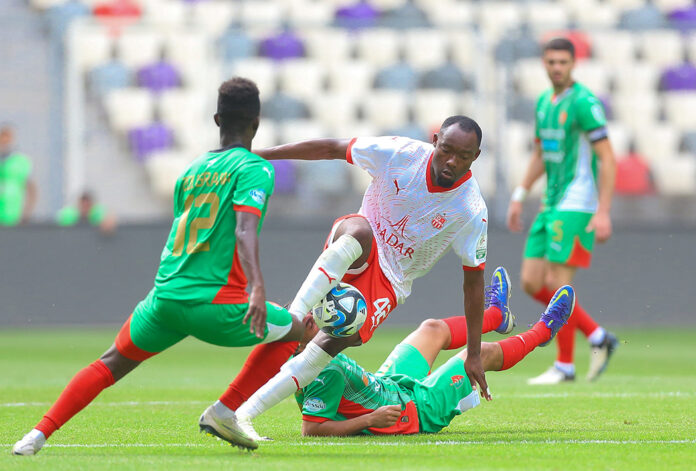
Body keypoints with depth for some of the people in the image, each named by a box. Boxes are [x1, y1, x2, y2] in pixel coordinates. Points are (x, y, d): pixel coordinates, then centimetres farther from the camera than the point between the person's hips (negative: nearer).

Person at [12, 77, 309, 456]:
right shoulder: (254, 168, -2)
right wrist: (257, 288, -31)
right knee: (297, 331, 16)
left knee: (111, 363, 22)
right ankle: (223, 413, 8)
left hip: (164, 295, 6)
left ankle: (40, 433, 7)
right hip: (213, 302, -6)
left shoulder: (191, 170, 19)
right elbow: (244, 231, -19)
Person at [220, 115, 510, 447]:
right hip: (355, 250, 0)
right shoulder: (401, 154, -17)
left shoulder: (472, 212, -18)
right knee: (359, 232, -38)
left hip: (389, 280, 0)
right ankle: (293, 318, -44)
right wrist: (259, 154, -6)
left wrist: (474, 355, -6)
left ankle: (243, 413, -20)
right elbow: (332, 149, -6)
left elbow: (474, 279, -8)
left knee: (332, 343, -21)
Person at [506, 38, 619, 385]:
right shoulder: (544, 102, 13)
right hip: (552, 205, 9)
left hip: (577, 206, -9)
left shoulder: (584, 102, -13)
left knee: (556, 283, -10)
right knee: (532, 283, 4)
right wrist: (519, 196, 20)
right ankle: (597, 337, 15)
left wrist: (603, 212, -21)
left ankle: (564, 365, 1)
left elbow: (607, 159, -16)